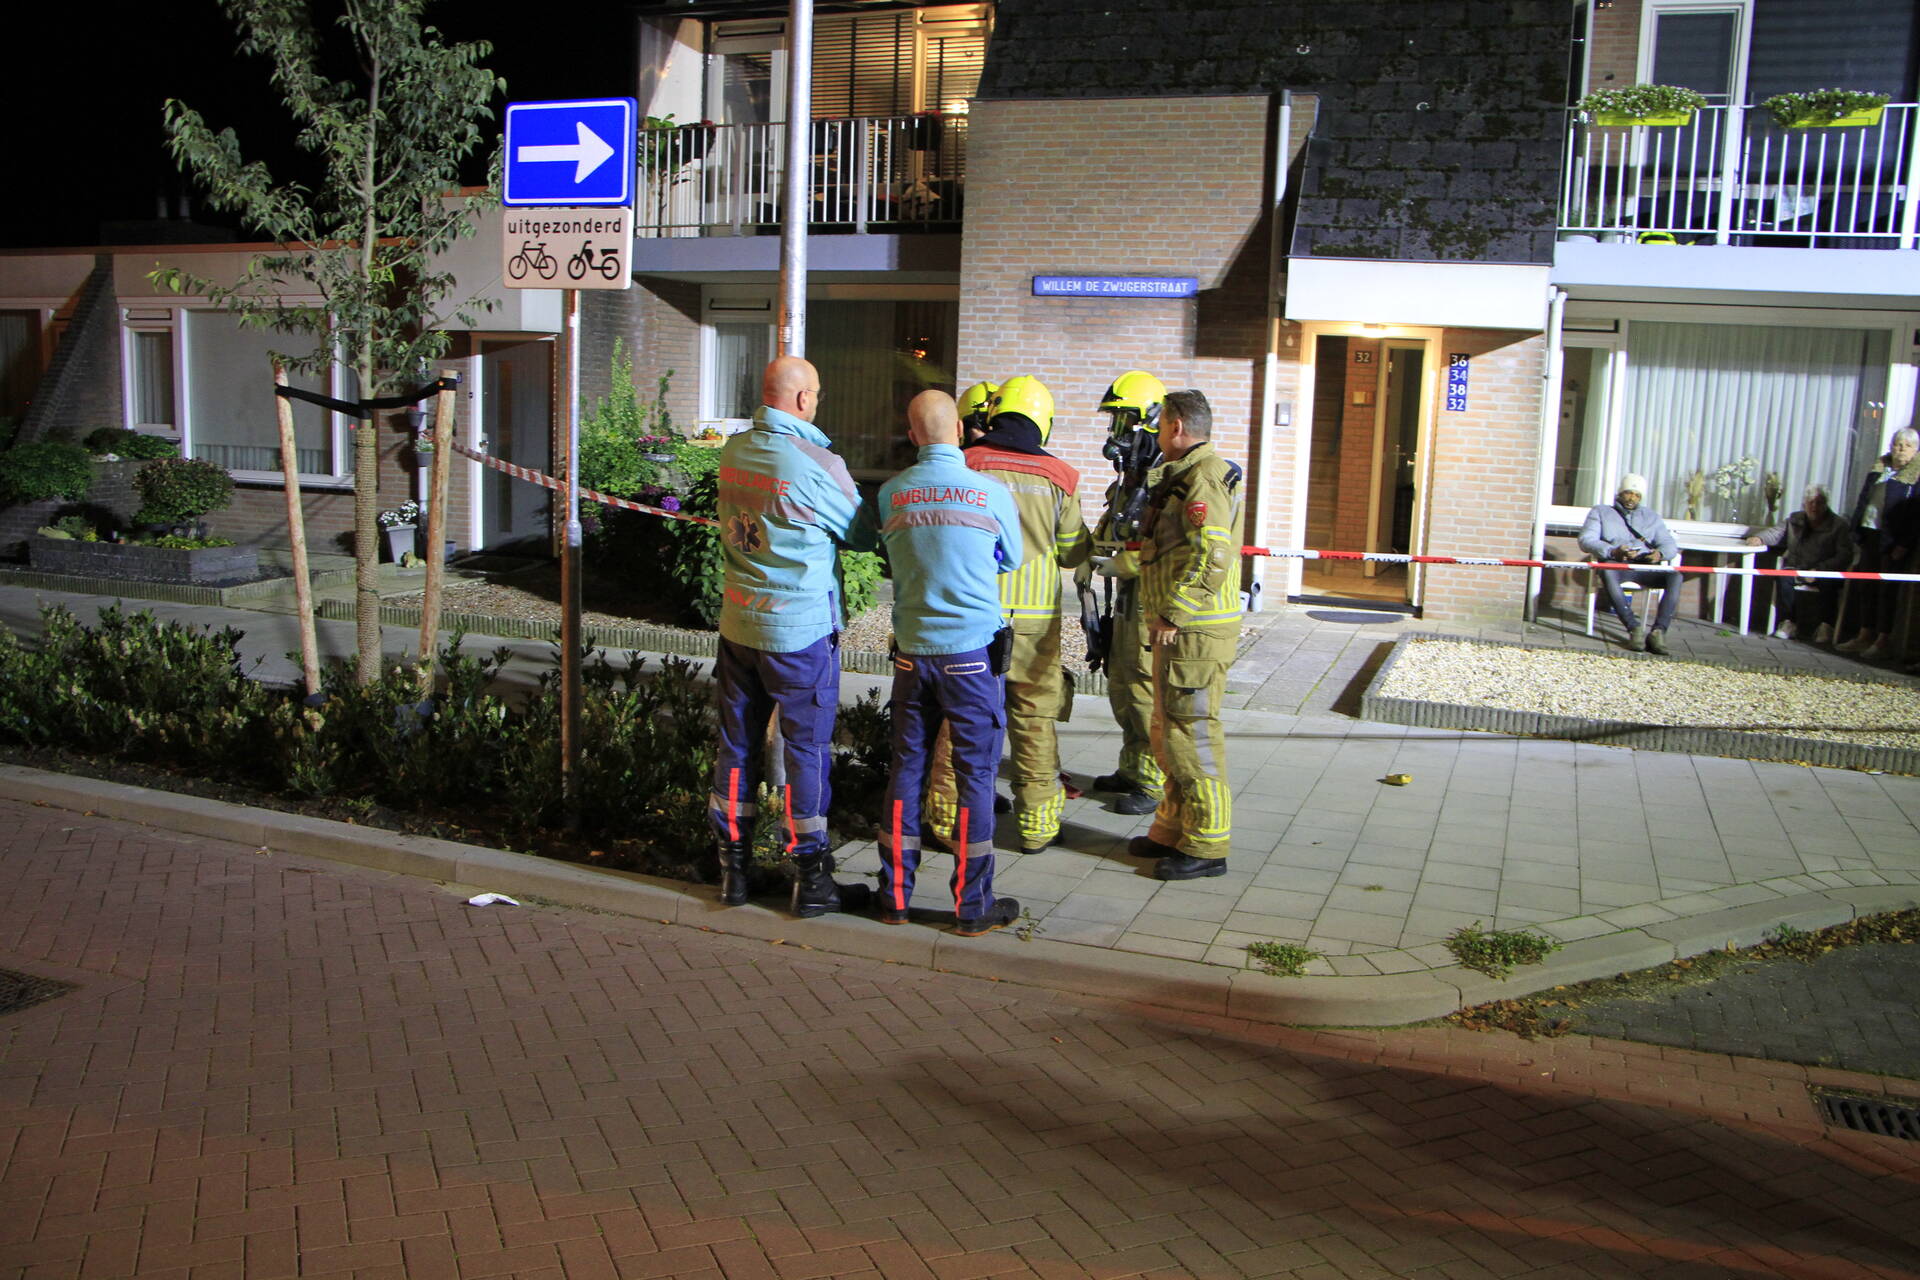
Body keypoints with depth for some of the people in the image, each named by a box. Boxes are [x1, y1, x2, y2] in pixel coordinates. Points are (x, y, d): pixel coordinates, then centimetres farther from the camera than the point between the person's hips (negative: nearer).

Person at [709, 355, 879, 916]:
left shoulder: (734, 451, 3)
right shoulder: (817, 464, -17)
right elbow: (864, 535, -6)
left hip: (738, 623, 6)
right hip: (801, 629, -6)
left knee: (737, 743, 13)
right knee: (807, 749, 4)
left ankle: (733, 868, 22)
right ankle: (811, 878, 12)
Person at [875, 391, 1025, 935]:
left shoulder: (891, 493, 0)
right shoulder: (991, 491, -5)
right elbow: (1012, 561, 10)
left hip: (912, 650, 3)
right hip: (972, 649, -3)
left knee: (906, 768, 12)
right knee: (975, 773, 4)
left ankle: (895, 893, 19)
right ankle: (973, 905, 10)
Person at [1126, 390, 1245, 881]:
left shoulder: (1203, 479, -16)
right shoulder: (1185, 476, 19)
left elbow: (1211, 558, -26)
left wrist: (1173, 616, -22)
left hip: (1194, 632, -11)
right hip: (1180, 629, 11)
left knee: (1191, 734, -6)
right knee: (1169, 731, 17)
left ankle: (1206, 847, 2)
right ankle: (1173, 828, 29)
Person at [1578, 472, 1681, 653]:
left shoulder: (1651, 516, 28)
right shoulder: (1600, 512, 19)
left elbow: (1669, 544, 17)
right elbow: (1586, 540, 2)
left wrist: (1660, 554, -10)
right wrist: (1613, 551, -18)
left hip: (1645, 566, 3)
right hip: (1616, 564, -3)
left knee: (1675, 576, -29)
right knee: (1607, 573, -40)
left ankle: (1659, 631, -36)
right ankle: (1634, 627, -40)